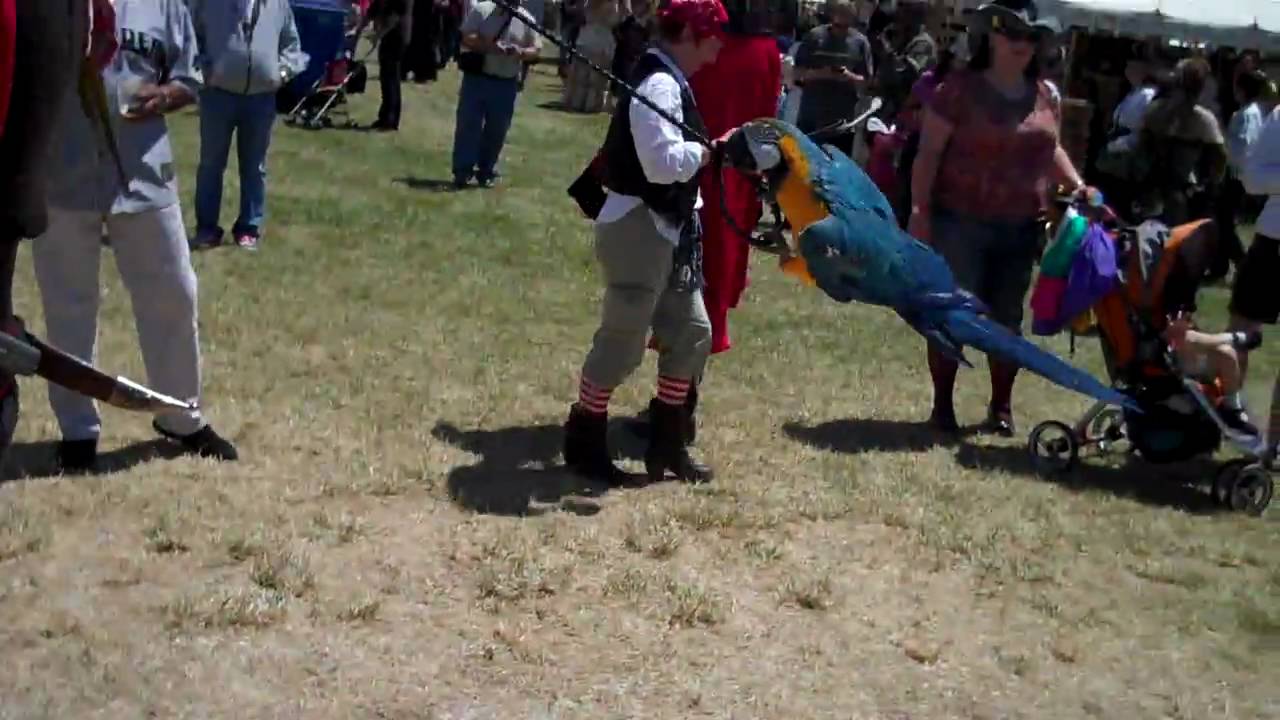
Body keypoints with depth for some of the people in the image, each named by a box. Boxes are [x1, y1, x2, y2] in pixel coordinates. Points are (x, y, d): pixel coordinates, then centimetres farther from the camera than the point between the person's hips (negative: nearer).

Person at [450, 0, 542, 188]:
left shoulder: (526, 19, 3)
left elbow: (536, 48, 6)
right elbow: (466, 38, -8)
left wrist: (520, 52, -17)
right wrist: (489, 46, -24)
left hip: (506, 84, 2)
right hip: (476, 78, -2)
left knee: (497, 130, 6)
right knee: (468, 124, -2)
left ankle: (486, 172, 19)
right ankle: (462, 171, 3)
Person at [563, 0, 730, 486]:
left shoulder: (672, 81, 13)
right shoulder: (660, 84, -19)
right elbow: (662, 162, -28)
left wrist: (707, 149, 9)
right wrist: (713, 149, -17)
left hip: (667, 230, 11)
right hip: (638, 228, -10)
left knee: (691, 332, 14)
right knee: (623, 341, 0)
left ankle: (666, 442, 25)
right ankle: (583, 442, 16)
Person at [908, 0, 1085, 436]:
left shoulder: (1044, 96, 8)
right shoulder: (960, 88, -9)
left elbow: (1050, 149, 21)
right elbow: (929, 152, -9)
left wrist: (1078, 187, 7)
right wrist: (919, 210, -15)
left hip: (1020, 227, 5)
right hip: (961, 222, -5)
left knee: (1008, 318, 12)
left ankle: (1001, 406, 23)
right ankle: (942, 404, 11)